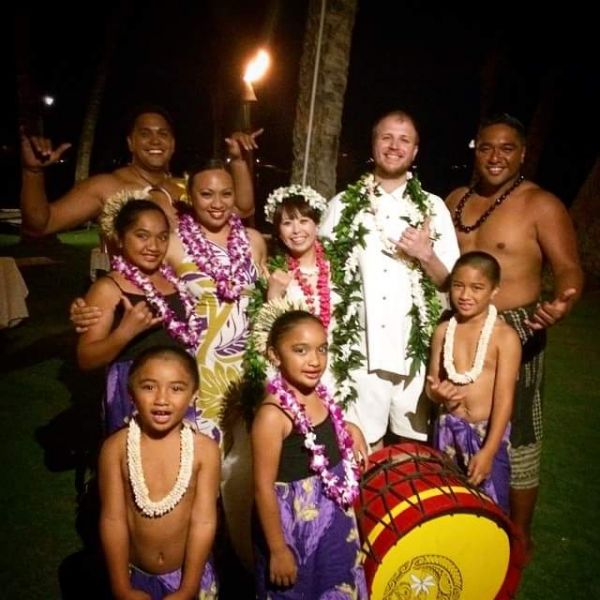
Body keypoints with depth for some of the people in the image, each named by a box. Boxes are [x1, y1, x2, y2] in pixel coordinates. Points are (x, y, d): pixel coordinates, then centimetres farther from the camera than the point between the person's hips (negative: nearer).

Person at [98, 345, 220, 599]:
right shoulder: (116, 447, -15)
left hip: (190, 573, 0)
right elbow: (113, 520, -11)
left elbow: (204, 521, -14)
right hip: (135, 575, 1)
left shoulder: (204, 449, -17)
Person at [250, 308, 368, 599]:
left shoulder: (321, 396, -3)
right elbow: (264, 488, -22)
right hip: (296, 527, -7)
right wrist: (278, 550, -17)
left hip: (335, 521, 7)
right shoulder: (273, 414, -26)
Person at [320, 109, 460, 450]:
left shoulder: (432, 207, 6)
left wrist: (426, 255, -12)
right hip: (359, 347, 0)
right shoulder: (343, 205, 5)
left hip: (415, 348, 1)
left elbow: (450, 282, 7)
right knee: (364, 447, 7)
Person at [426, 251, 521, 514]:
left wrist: (488, 451, -19)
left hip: (488, 431, -4)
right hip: (449, 428, 4)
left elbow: (504, 397, -15)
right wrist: (437, 392, -17)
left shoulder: (505, 336, -13)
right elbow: (431, 383, 7)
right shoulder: (443, 331, 0)